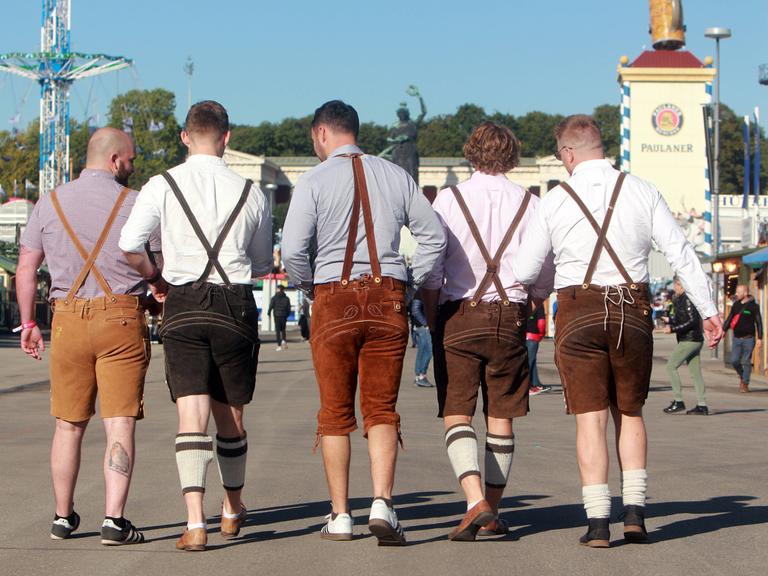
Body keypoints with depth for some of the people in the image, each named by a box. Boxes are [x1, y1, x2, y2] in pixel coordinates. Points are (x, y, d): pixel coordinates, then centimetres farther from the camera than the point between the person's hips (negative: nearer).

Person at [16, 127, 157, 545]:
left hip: (68, 318, 3)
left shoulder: (51, 203, 8)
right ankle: (114, 520, -11)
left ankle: (63, 517, 21)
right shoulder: (135, 204, -1)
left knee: (69, 424, 13)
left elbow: (26, 268, 9)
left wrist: (27, 323, 17)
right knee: (120, 424, -3)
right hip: (123, 318, -3)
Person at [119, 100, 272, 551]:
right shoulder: (251, 192, 3)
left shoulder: (162, 186, -1)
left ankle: (196, 523, -17)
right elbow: (263, 264, 12)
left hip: (183, 306, -1)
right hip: (235, 304, 1)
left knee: (192, 414, -4)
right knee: (231, 415, 15)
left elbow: (129, 246, -12)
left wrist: (157, 279, 6)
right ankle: (233, 510, 33)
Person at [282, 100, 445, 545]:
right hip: (389, 296, 2)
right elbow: (434, 236, 7)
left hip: (334, 297, -2)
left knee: (336, 412, 9)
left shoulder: (314, 181, -3)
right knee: (382, 409, 6)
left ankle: (340, 516, 10)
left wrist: (310, 286, 8)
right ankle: (382, 503, -13)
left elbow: (293, 250, -10)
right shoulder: (395, 176, 8)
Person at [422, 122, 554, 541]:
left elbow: (431, 268, -3)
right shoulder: (529, 204, 2)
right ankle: (492, 512, 15)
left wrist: (431, 319, 7)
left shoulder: (448, 199, -1)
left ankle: (476, 501, -19)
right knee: (501, 417, 10)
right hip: (509, 317, 2)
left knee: (456, 414, 0)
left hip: (458, 316, -2)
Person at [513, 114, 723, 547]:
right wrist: (708, 309, 2)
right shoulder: (641, 191, 0)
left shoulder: (554, 201, -3)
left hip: (578, 314, -2)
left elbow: (524, 271, -1)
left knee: (590, 418, 1)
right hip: (633, 313, 2)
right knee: (631, 413, 17)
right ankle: (635, 510, 9)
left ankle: (598, 520, -5)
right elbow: (682, 254, -2)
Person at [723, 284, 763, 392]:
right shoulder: (736, 305, 7)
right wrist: (724, 330, 0)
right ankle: (742, 376, 23)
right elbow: (729, 318, 14)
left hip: (748, 338, -4)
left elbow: (759, 322, -4)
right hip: (736, 338, 4)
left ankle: (745, 384, 7)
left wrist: (760, 338, -8)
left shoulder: (753, 306, -5)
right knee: (734, 360, -3)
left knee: (746, 361, -2)